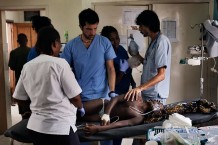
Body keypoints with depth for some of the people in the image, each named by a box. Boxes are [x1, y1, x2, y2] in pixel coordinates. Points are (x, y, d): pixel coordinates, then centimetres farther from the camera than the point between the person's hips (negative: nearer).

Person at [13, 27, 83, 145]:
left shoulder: (27, 66, 3)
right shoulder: (59, 63, -12)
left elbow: (19, 98, 9)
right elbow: (75, 97, -10)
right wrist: (80, 107, 12)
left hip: (35, 126, 6)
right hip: (60, 127, -6)